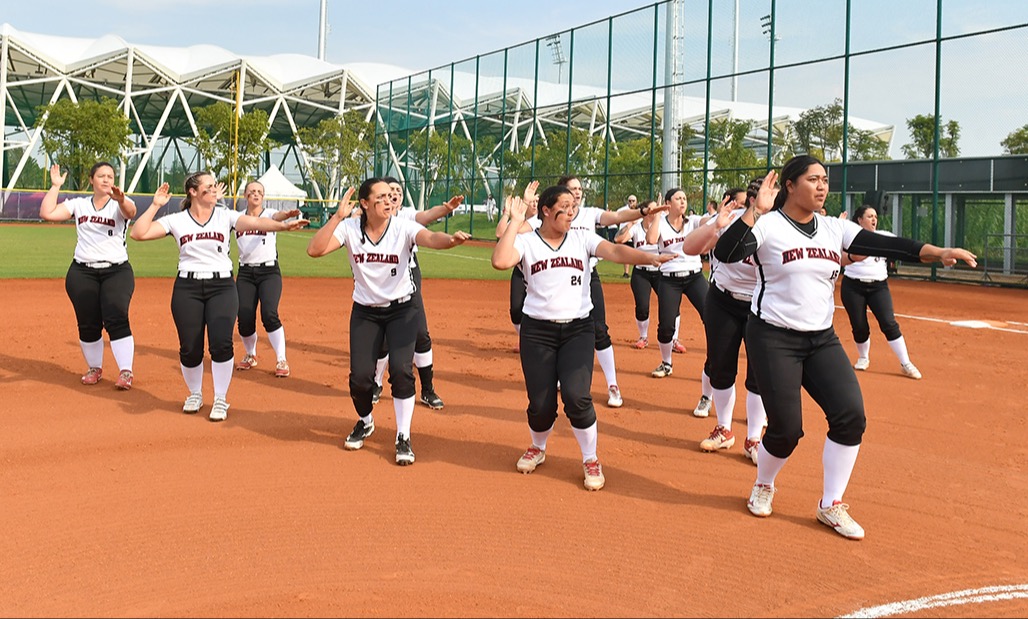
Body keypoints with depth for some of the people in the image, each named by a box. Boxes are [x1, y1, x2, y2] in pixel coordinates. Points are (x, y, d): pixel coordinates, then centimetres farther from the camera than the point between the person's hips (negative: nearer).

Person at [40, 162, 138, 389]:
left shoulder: (120, 204, 1)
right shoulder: (78, 204, 9)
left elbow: (130, 212, -24)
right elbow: (46, 214, 0)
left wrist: (121, 199, -46)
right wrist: (55, 186, 0)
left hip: (117, 271, -3)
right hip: (82, 272, 3)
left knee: (117, 320, -15)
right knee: (88, 324, 5)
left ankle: (126, 372, -12)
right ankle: (94, 368, 24)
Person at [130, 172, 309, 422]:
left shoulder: (226, 216, 2)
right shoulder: (177, 220, 3)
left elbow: (255, 222, -15)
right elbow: (139, 233, -2)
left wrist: (283, 225, -32)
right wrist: (155, 205, -5)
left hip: (222, 286, -1)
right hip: (187, 288, 1)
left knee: (221, 343, -14)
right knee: (190, 348, 1)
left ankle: (220, 400, 5)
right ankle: (195, 394, 29)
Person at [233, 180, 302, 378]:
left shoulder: (269, 214, -1)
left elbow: (277, 216, -23)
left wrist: (286, 215, -45)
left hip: (269, 272, -3)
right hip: (245, 273, 3)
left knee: (269, 314, -19)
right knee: (244, 318, -2)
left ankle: (281, 361, -9)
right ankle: (250, 356, 26)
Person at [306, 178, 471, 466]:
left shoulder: (403, 227, -16)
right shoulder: (349, 228, -11)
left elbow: (430, 238, -36)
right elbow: (314, 250, -23)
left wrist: (451, 239, -58)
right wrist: (338, 217, -32)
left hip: (401, 309, -1)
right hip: (365, 312, 1)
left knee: (401, 369, -18)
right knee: (360, 375, -7)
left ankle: (403, 437, 1)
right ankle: (365, 422, 26)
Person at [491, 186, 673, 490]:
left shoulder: (583, 238, 4)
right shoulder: (526, 241, 0)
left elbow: (615, 251, -12)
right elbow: (500, 261, -19)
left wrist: (650, 257, -28)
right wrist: (515, 222, -16)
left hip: (578, 329, 1)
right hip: (537, 331, 0)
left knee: (576, 397, -16)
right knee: (541, 404, 0)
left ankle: (591, 460, 7)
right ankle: (538, 448, 34)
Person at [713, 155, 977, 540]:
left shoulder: (834, 229, 7)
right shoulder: (767, 225, -10)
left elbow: (884, 245, -2)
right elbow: (724, 253, -26)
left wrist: (936, 252, -15)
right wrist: (756, 211, -32)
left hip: (822, 340, 6)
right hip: (773, 338, -6)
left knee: (850, 414, -7)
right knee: (786, 428, -5)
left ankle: (831, 505, 9)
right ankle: (763, 486, 27)